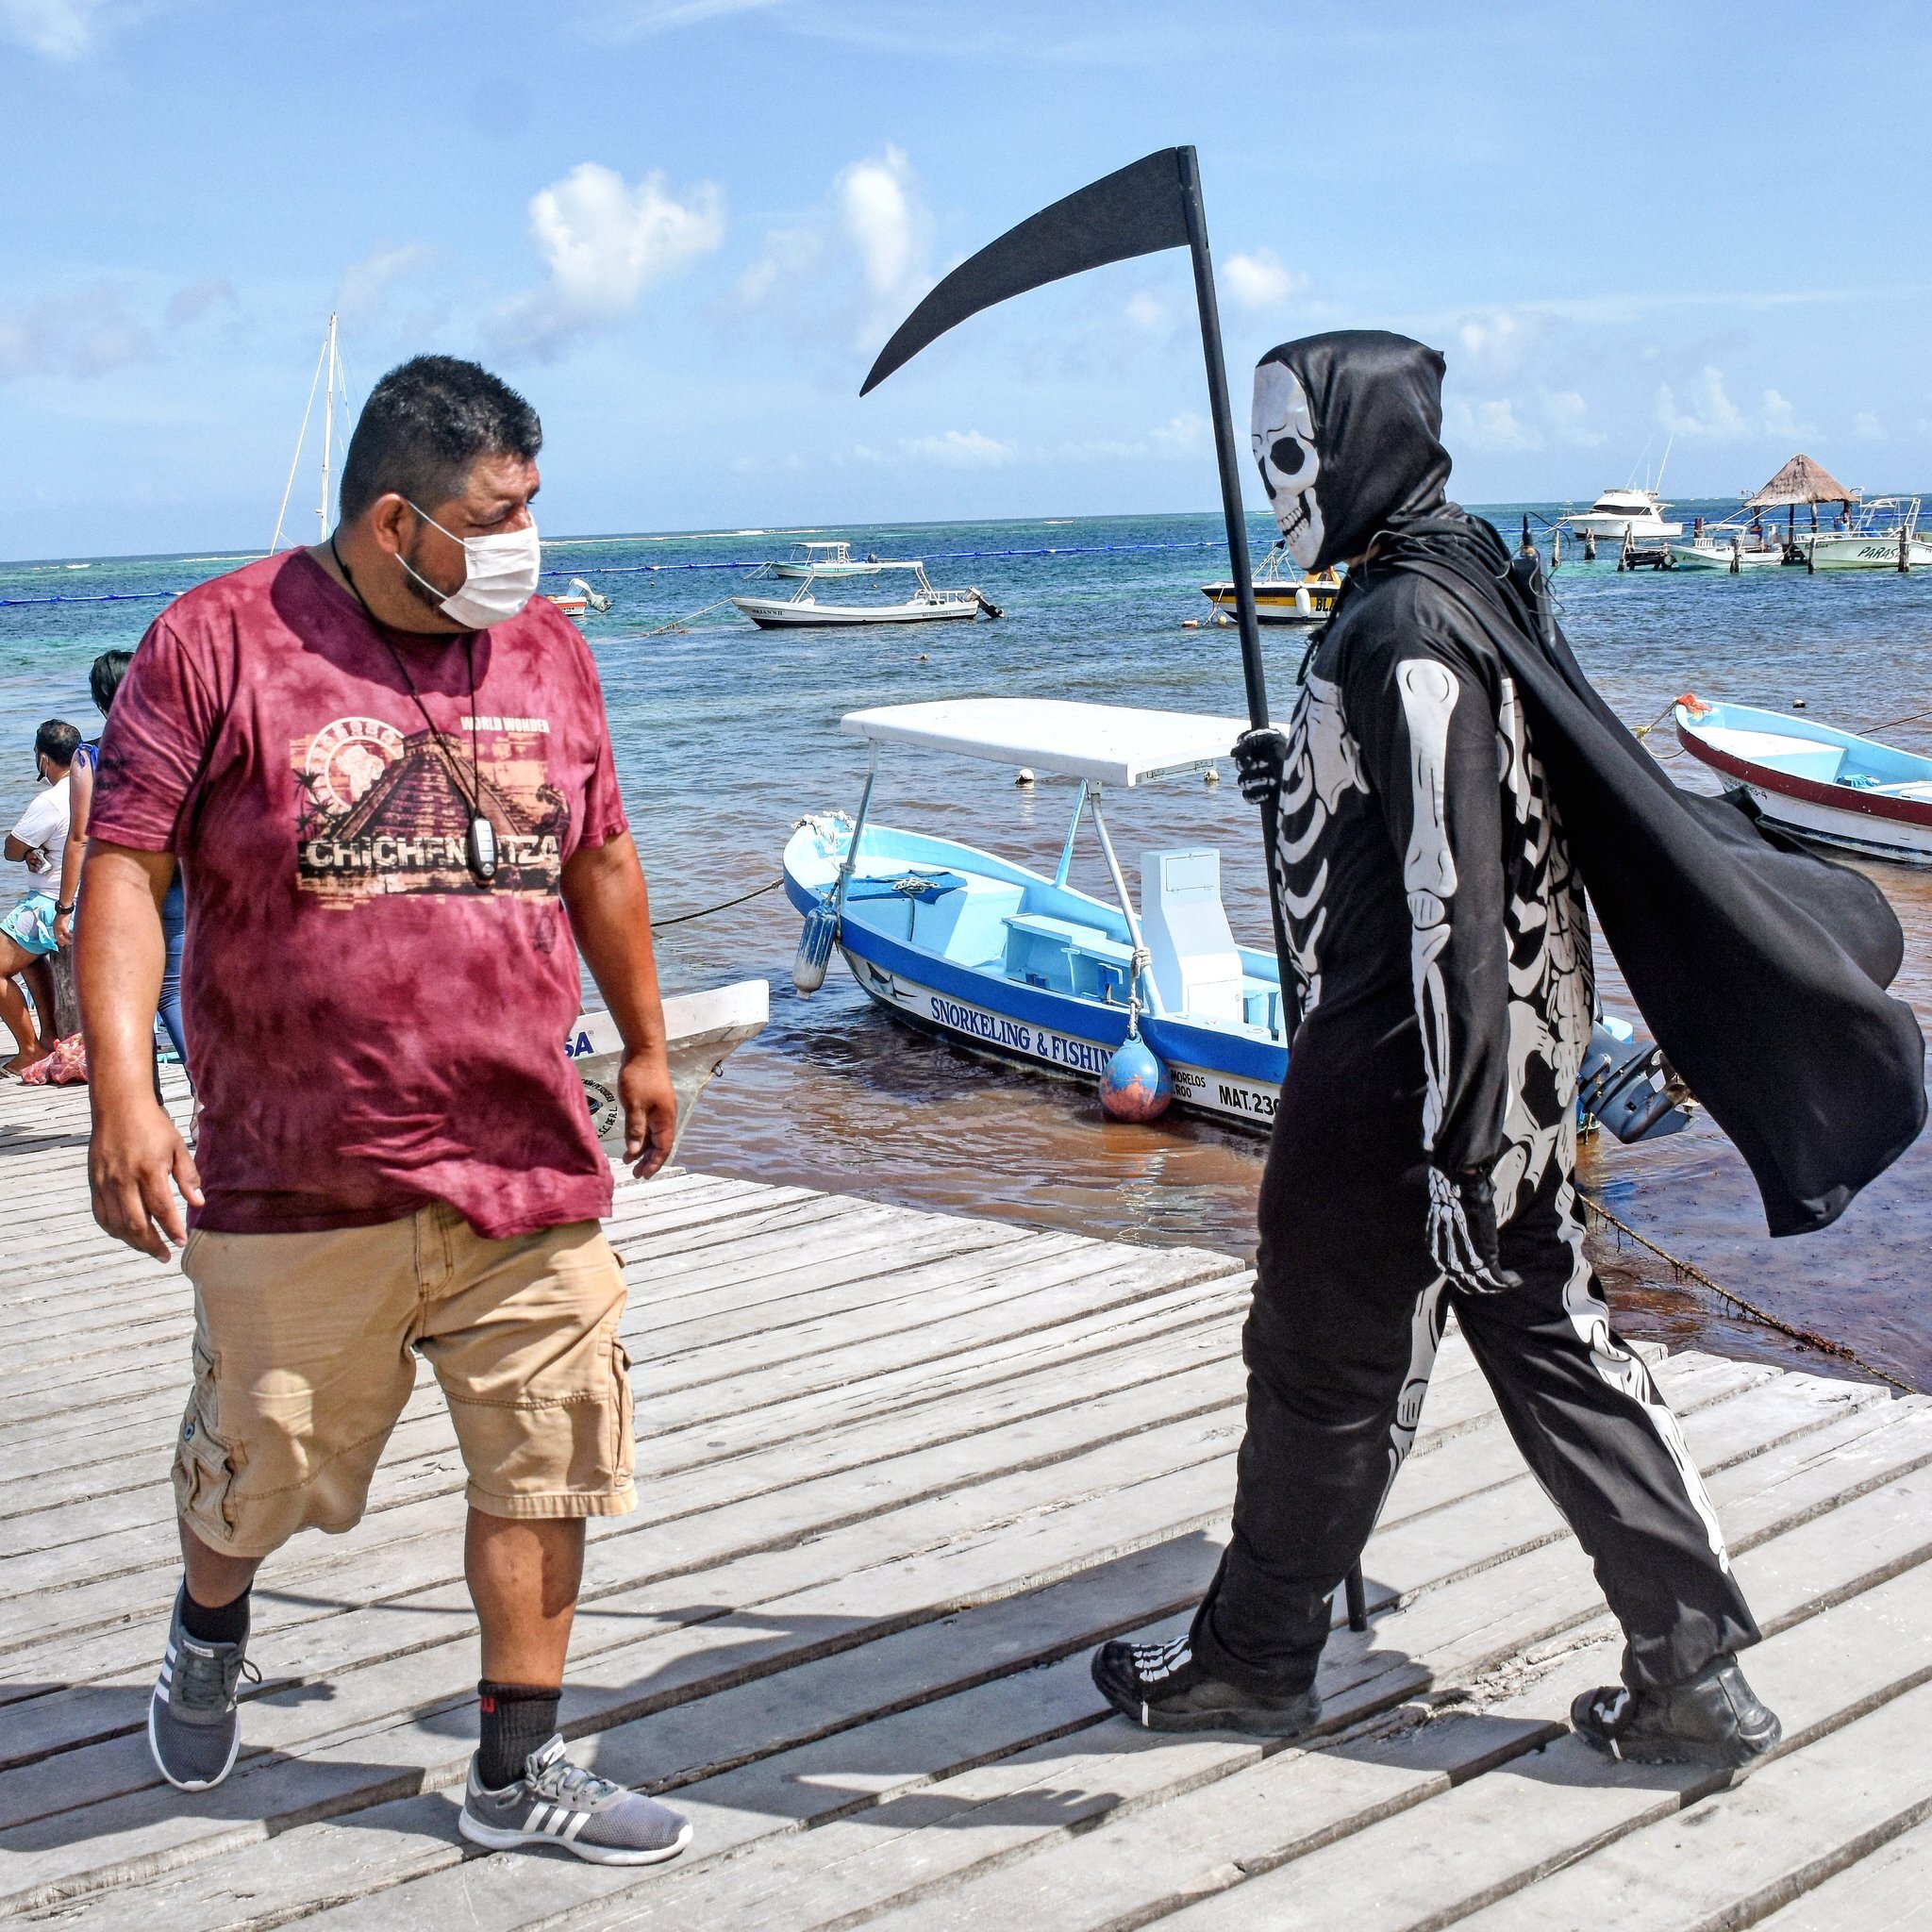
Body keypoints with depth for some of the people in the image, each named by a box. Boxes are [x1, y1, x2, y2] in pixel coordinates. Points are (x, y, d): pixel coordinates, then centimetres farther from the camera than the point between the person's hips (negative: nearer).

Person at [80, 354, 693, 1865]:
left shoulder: (545, 649, 8)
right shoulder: (221, 641, -6)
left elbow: (600, 859, 19)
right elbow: (125, 870, -9)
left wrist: (646, 1044, 24)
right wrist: (122, 1091, -18)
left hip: (529, 1170, 4)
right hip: (298, 1177, -3)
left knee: (546, 1462, 6)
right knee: (262, 1466, 12)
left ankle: (521, 1773, 22)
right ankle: (209, 1630, 48)